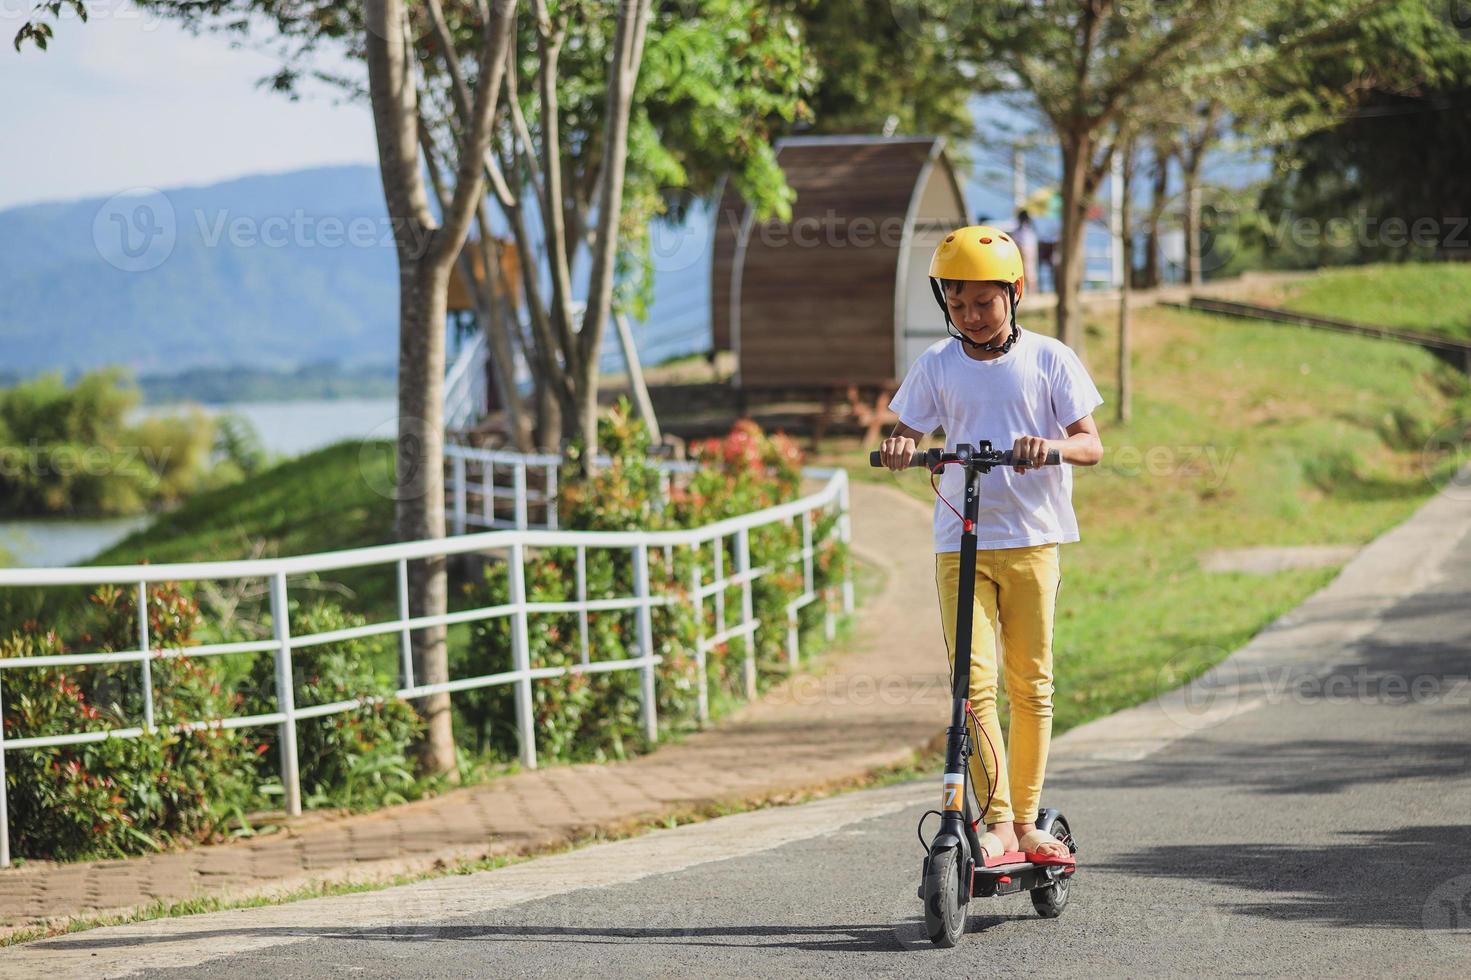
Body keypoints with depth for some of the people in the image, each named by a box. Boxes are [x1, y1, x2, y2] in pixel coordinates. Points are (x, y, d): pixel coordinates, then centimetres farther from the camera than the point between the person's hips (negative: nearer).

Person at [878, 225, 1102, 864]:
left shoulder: (1048, 360, 1)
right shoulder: (937, 366, 6)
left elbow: (1090, 445, -3)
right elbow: (908, 432, 10)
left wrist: (1051, 446, -25)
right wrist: (898, 449, -14)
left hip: (1034, 540, -1)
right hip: (959, 544, 1)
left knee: (1030, 686, 4)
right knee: (973, 683, -10)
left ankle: (1027, 822, 16)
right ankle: (997, 824, -10)